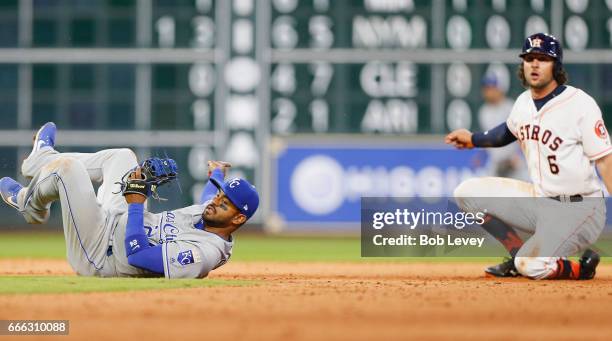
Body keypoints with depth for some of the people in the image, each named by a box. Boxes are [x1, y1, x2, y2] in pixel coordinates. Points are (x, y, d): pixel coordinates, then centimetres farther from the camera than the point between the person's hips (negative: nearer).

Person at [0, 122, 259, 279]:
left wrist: (136, 204, -34)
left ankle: (31, 204, 19)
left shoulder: (202, 253, -35)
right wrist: (217, 175, 40)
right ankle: (42, 161, 44)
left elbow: (137, 254, -37)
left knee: (69, 166, -16)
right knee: (121, 156, 22)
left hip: (95, 255, -9)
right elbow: (209, 199, 21)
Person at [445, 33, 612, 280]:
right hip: (539, 201, 7)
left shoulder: (580, 104, -16)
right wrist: (474, 139, 20)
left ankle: (580, 268, 4)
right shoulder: (524, 102, 5)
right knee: (467, 193, 1)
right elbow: (509, 131, 30)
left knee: (532, 267, -27)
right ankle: (520, 254, 8)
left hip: (578, 209, -7)